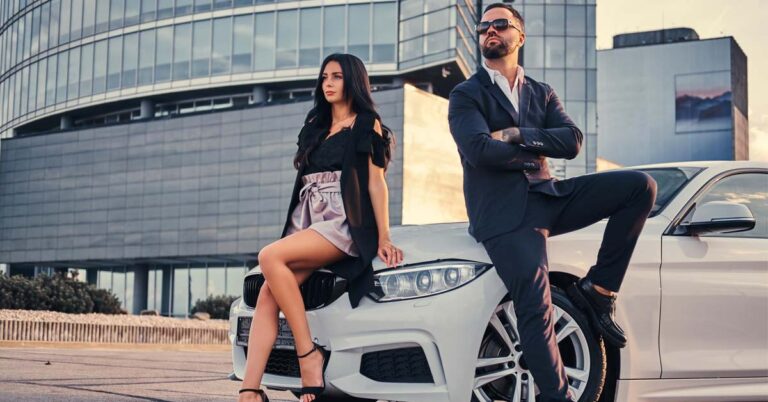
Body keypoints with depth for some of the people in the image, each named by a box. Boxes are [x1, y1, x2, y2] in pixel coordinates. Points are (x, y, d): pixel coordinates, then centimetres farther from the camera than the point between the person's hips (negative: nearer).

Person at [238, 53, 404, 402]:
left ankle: (308, 353, -27)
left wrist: (383, 238, -9)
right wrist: (295, 228, 23)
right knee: (266, 298, -16)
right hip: (306, 224, 6)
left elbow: (376, 182, -1)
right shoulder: (316, 128, 24)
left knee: (270, 257, -30)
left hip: (344, 225, -6)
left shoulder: (368, 125, 7)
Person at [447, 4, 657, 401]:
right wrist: (533, 155, 0)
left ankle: (596, 289, -4)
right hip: (502, 212, -5)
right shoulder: (465, 95, 5)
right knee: (536, 308, -21)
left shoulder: (541, 93, 18)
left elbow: (572, 141, 1)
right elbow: (479, 149, -13)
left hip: (547, 197, 5)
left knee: (641, 186, -10)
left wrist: (517, 136, -12)